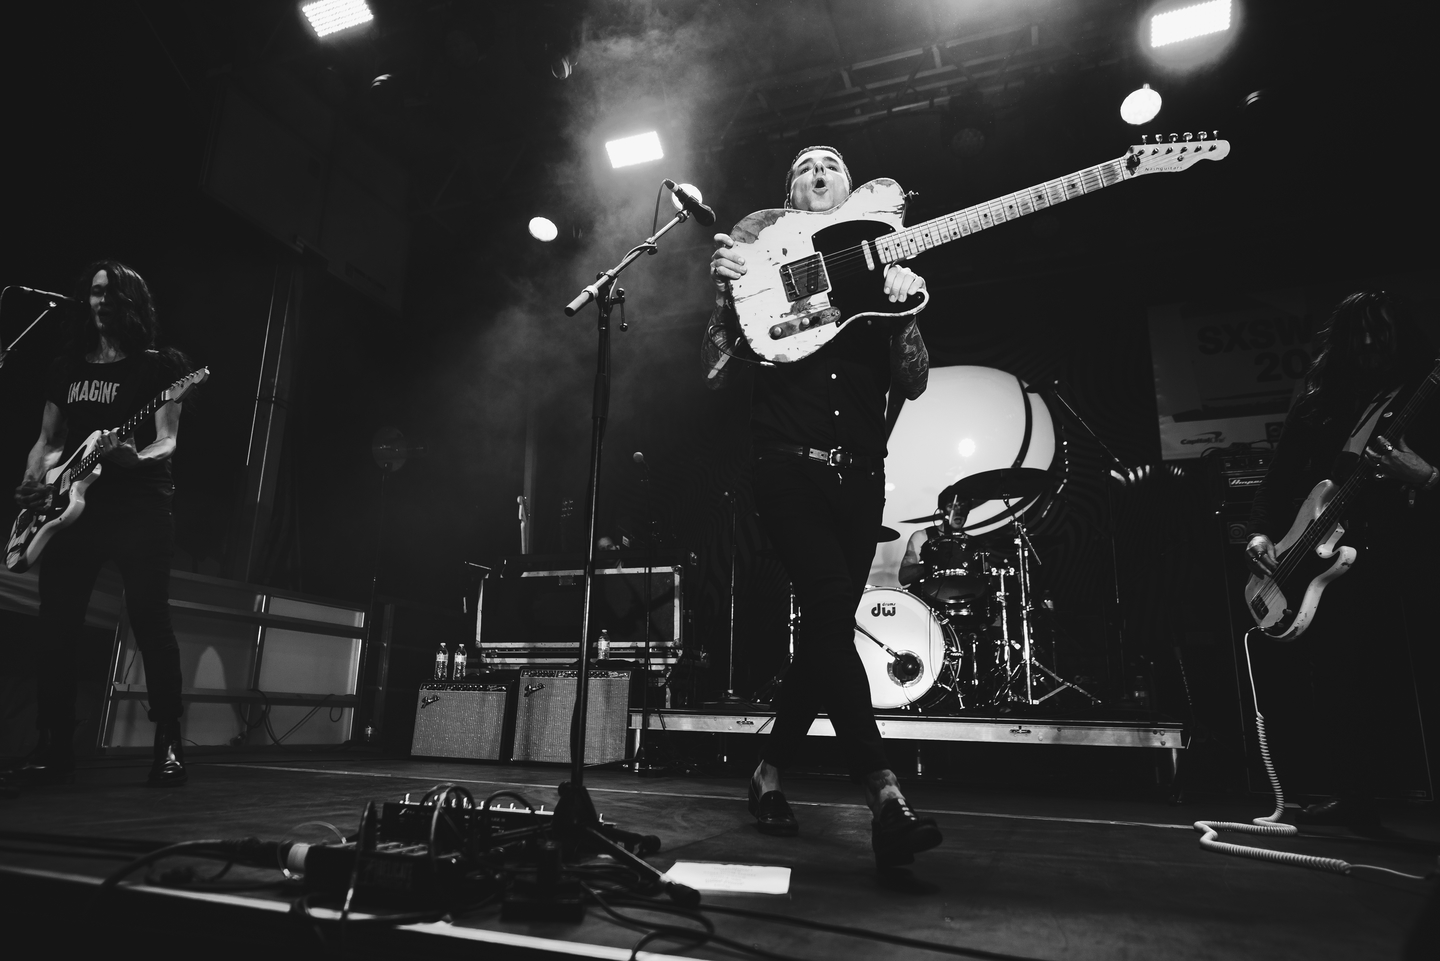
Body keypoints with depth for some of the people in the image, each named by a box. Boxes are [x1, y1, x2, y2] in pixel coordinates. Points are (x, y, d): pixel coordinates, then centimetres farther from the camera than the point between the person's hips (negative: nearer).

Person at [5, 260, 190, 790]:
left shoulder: (158, 365, 3)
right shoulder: (66, 366, 18)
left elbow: (166, 444, -5)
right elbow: (47, 442, 21)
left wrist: (131, 456, -26)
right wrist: (31, 483, 2)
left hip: (138, 506, -5)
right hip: (71, 506, 5)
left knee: (150, 622, -10)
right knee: (56, 628, 3)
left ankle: (169, 745, -4)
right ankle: (53, 747, 14)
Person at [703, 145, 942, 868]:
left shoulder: (876, 264, 17)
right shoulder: (763, 249, 11)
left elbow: (912, 383, 8)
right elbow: (712, 373, 3)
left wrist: (903, 309, -10)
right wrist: (727, 291, -12)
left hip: (859, 473, 4)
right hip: (786, 462, -3)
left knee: (825, 627, 4)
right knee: (832, 611, -21)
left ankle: (770, 773, 20)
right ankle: (887, 799, -22)